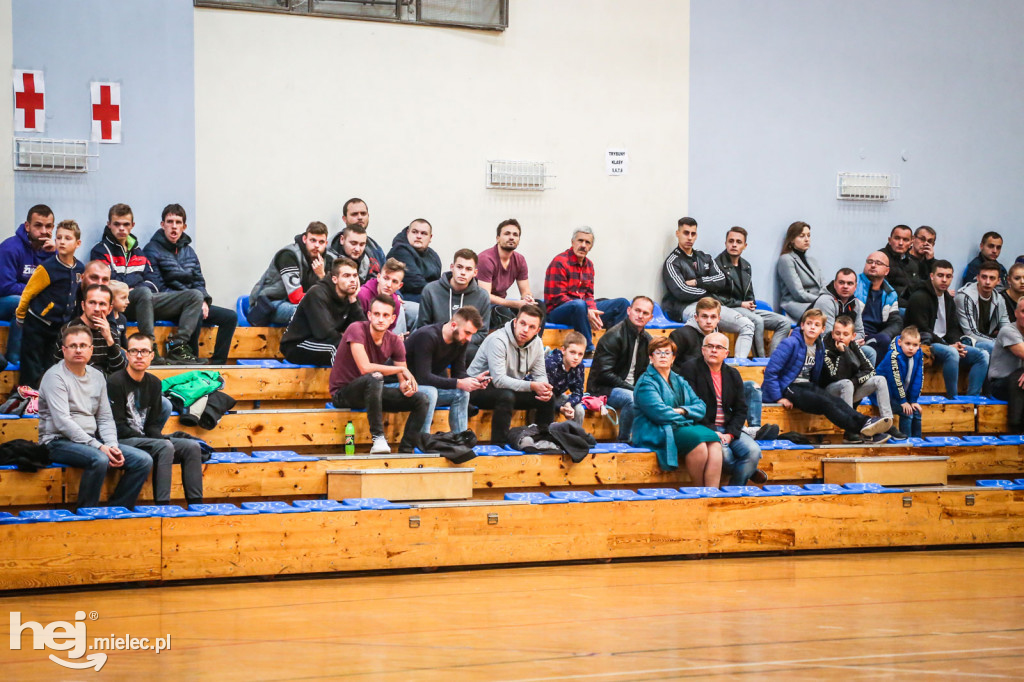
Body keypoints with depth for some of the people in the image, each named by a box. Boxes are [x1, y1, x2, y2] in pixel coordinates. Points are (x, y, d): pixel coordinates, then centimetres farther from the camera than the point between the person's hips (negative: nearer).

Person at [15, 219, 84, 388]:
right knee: (31, 374, -2)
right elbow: (27, 293, -9)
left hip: (59, 327, 5)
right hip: (37, 324, -5)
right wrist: (20, 317, 1)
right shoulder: (48, 268, -17)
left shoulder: (80, 269, 0)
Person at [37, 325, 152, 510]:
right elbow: (63, 422, -18)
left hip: (91, 440, 7)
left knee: (143, 460, -8)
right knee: (99, 459, -37)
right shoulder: (55, 377, -9)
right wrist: (98, 446, -21)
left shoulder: (97, 377, 14)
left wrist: (112, 446, -6)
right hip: (59, 442, -7)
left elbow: (105, 418, 15)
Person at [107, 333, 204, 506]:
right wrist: (161, 440, -17)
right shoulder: (115, 382, -9)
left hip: (145, 439, 7)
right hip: (121, 441, -7)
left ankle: (195, 505, -11)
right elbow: (117, 427, -14)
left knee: (192, 446, -8)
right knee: (165, 447, -30)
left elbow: (153, 423, 14)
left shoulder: (154, 383, 12)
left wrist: (162, 438, -11)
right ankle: (162, 506, -35)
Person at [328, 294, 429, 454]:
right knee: (375, 378, -39)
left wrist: (406, 387, -23)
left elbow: (402, 381, 3)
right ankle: (378, 438, -35)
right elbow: (365, 368, -30)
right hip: (343, 393, -7)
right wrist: (401, 369, -20)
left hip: (372, 391, 7)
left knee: (422, 400, -6)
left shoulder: (394, 342, 0)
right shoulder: (357, 330, -19)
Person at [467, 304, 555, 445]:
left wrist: (545, 389, -22)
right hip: (480, 389, -7)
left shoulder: (537, 343, -2)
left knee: (548, 398, -7)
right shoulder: (498, 340, -25)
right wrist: (532, 386, -35)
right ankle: (499, 444, -31)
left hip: (511, 388, 7)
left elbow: (540, 375, 4)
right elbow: (499, 380, -31)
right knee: (506, 396, -38)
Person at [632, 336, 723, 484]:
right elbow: (659, 412, -12)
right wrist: (685, 421, -8)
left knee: (715, 444, -24)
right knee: (698, 443, -32)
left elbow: (700, 405, 12)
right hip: (657, 431, -7)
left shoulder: (680, 381, 24)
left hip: (685, 427, 7)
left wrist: (683, 411, -8)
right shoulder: (646, 382, 1)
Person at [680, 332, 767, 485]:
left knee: (753, 451, -21)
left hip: (728, 428, 5)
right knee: (723, 452, -33)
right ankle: (750, 472, -3)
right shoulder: (690, 368, -2)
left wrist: (730, 434, -8)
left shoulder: (733, 374, 14)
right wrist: (711, 431, -17)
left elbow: (741, 409, 11)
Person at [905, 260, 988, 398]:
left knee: (983, 355, -7)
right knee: (951, 353, -38)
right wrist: (949, 345, -18)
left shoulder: (949, 300, 17)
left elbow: (953, 328, 18)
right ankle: (953, 398, -31)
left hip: (945, 343, 8)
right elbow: (923, 331, -15)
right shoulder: (919, 298, -9)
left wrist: (957, 344, -6)